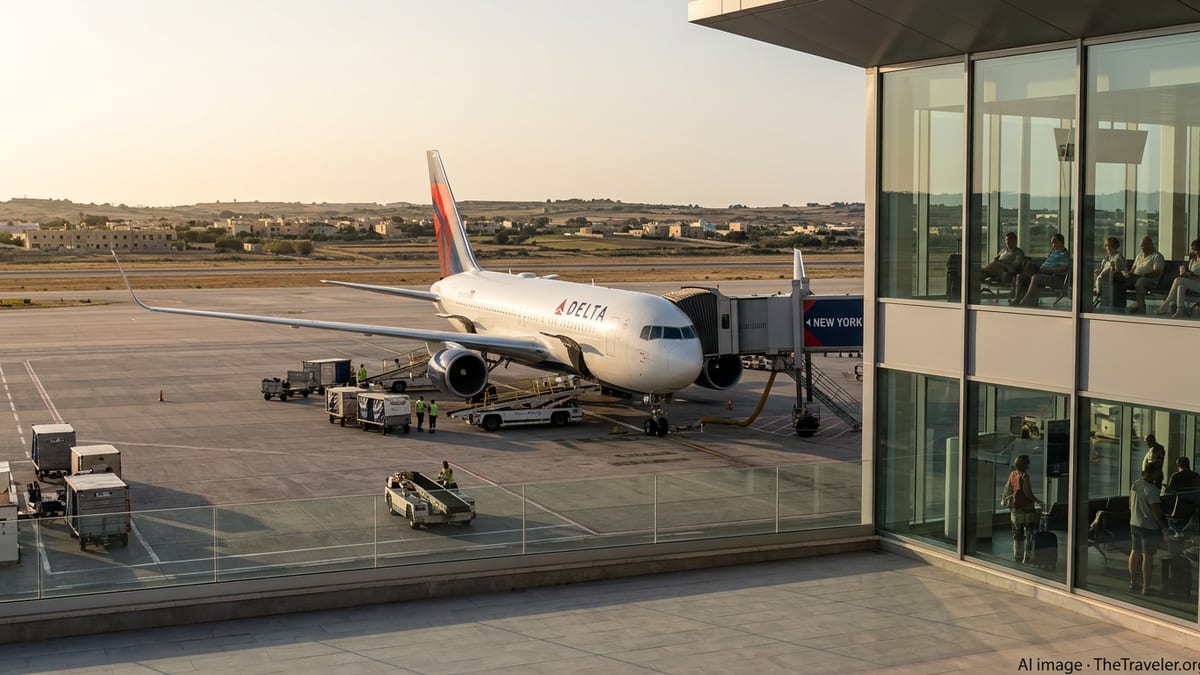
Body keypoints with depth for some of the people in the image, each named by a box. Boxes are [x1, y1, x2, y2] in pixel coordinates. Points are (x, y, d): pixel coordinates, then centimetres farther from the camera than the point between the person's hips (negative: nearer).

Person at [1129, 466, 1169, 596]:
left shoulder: (1134, 484, 5)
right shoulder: (1151, 489, -21)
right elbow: (1156, 512, -21)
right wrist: (1163, 527, -12)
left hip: (1134, 524, 8)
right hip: (1149, 527, -8)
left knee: (1135, 552, 17)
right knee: (1147, 555, -2)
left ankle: (1133, 583, 26)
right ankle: (1146, 588, 2)